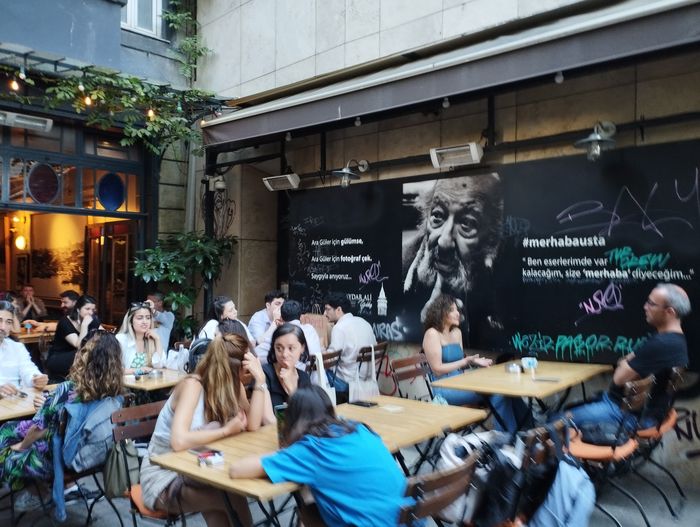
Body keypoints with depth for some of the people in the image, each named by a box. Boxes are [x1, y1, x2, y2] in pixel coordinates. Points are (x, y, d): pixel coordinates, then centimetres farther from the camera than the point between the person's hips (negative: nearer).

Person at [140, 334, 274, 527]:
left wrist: (259, 380, -18)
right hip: (163, 477, -6)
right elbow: (179, 441, -36)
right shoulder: (192, 385, -23)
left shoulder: (233, 385, -2)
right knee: (232, 498, -24)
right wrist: (227, 430, -25)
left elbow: (252, 425, -14)